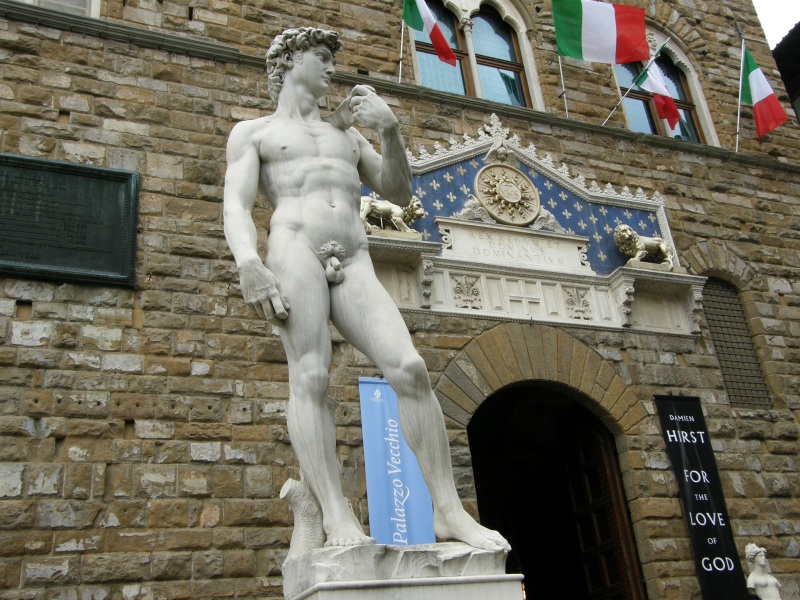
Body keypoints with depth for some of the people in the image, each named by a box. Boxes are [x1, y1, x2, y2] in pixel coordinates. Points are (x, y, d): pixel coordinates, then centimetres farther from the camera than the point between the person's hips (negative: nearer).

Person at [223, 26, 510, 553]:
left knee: (410, 370, -16)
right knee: (310, 377, -21)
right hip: (295, 249, -3)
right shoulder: (252, 133, 21)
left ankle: (449, 511, -16)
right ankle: (338, 518, -28)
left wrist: (390, 129, 5)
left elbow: (400, 194, 22)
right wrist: (248, 263, -18)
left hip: (355, 266, 3)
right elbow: (237, 206, 4)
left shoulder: (348, 136, 33)